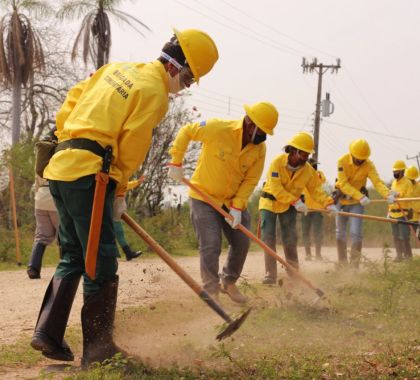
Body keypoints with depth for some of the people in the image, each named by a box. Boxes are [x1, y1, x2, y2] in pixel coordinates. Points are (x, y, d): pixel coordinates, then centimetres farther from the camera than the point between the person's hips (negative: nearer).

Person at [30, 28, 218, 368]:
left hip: (61, 166, 9)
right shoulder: (156, 92, -7)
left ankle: (48, 333, 14)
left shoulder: (119, 68, 18)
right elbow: (131, 149, -7)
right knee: (101, 262, -2)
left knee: (73, 256, 16)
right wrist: (120, 193, 5)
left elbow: (72, 100, 20)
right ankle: (97, 348, 2)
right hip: (88, 173, -9)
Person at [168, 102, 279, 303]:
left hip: (232, 200, 5)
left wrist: (237, 206, -16)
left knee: (242, 243, 9)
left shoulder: (259, 148, -10)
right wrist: (176, 162, -11)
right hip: (204, 196, -5)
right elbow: (186, 132, -11)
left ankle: (229, 283, 30)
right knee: (211, 245, -11)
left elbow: (250, 180, -6)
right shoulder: (218, 128, -24)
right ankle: (211, 291, 1)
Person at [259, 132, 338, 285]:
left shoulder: (308, 170, -11)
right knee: (268, 238, -7)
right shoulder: (277, 163, -24)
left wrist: (328, 204, -23)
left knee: (290, 239, -1)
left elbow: (316, 189, -7)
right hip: (269, 203, -3)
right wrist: (296, 202, -36)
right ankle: (270, 274, -3)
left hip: (289, 206, 3)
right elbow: (275, 188, -30)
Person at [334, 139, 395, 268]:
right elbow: (344, 184, -25)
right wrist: (360, 196, -36)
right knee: (340, 233, 11)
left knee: (356, 233, -12)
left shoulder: (369, 165, -16)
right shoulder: (342, 161, -19)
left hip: (357, 203, -1)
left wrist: (388, 195, -46)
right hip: (342, 199, 1)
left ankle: (354, 266, -5)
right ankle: (342, 265, 25)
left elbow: (377, 182, -27)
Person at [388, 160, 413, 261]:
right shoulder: (394, 182, 16)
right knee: (395, 236, 9)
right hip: (393, 214, 7)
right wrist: (389, 211, 20)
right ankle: (399, 255, 16)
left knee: (403, 236, -10)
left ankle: (408, 255, 0)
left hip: (403, 214, -7)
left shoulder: (407, 183, -7)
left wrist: (399, 195, -24)